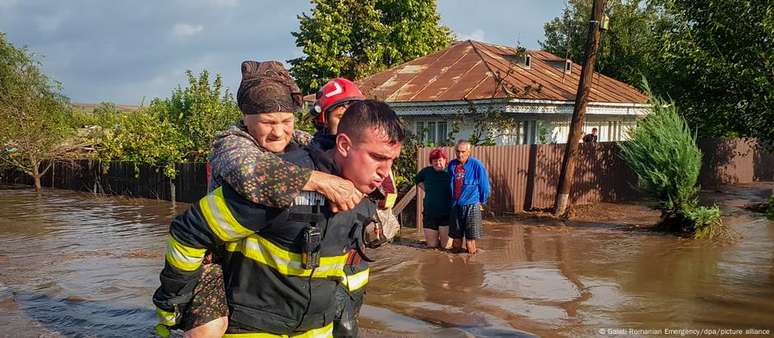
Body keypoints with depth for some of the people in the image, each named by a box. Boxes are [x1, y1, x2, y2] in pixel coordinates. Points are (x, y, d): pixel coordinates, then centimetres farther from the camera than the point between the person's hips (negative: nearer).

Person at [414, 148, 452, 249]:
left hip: (446, 215, -3)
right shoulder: (426, 171, 1)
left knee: (446, 246, 2)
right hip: (429, 214, 3)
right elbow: (417, 180, 23)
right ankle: (435, 240, 42)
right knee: (431, 245, 10)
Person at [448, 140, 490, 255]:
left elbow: (484, 186, -1)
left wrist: (481, 202, 6)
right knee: (456, 237, 12)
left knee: (470, 238, -3)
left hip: (471, 206, -4)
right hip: (455, 205, 4)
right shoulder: (452, 165, 4)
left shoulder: (476, 165, -9)